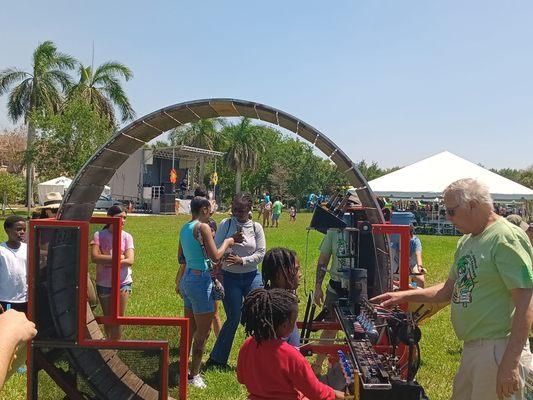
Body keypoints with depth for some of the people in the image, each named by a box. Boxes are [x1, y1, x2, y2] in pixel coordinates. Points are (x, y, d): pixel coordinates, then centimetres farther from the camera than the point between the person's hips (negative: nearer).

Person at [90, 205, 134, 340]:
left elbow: (130, 260, -12)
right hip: (104, 283, 0)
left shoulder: (127, 236, -2)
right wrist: (118, 257, -18)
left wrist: (106, 261, -16)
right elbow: (94, 257, -18)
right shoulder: (99, 235, -5)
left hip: (123, 282, 0)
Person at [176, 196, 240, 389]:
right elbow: (215, 257, -17)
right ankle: (194, 375, 9)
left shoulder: (184, 228, 10)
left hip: (186, 278, 9)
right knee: (203, 331, 2)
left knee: (190, 328, 17)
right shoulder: (203, 227, -15)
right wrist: (227, 242, -2)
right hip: (200, 280, -9)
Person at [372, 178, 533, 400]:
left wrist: (511, 363, -23)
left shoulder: (507, 238, -15)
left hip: (499, 348, -9)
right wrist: (403, 296, 12)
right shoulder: (467, 241, 12)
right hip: (472, 347, 9)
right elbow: (450, 289, 20)